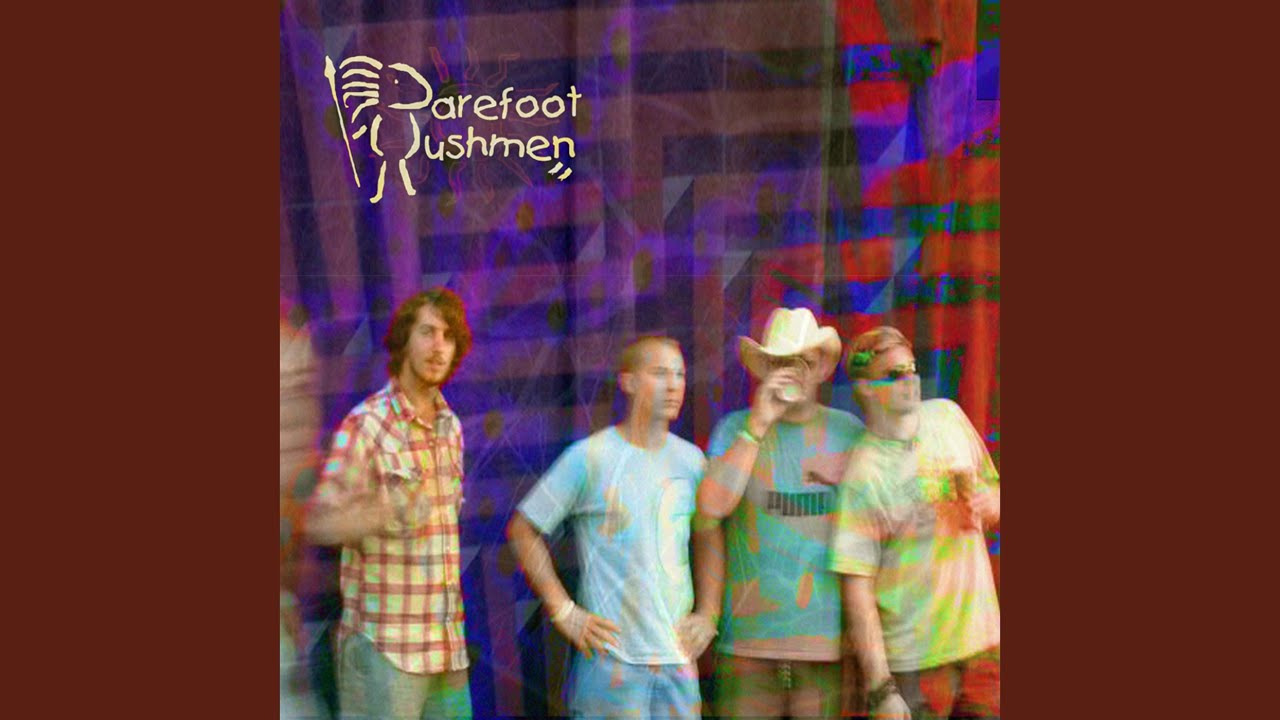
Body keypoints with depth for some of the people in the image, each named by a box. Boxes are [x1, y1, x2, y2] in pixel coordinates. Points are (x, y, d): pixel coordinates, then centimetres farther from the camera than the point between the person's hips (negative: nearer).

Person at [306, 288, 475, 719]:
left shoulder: (450, 425, 13)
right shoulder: (365, 424, -9)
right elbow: (321, 525, -11)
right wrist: (383, 515, -30)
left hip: (447, 640, 7)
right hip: (386, 641, -7)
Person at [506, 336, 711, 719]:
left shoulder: (692, 460, 9)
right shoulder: (590, 457, -5)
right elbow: (522, 530, -2)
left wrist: (709, 614, 7)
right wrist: (565, 612, -7)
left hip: (679, 657, 5)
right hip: (611, 656, -4)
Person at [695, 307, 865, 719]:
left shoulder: (848, 432, 8)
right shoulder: (735, 429, 3)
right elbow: (709, 508, -12)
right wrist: (758, 426, -13)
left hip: (826, 636, 1)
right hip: (748, 634, -1)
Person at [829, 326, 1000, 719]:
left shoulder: (948, 416, 4)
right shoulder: (862, 471, -13)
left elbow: (992, 492, 19)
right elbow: (857, 585, -15)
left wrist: (986, 505, -5)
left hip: (983, 640, 5)